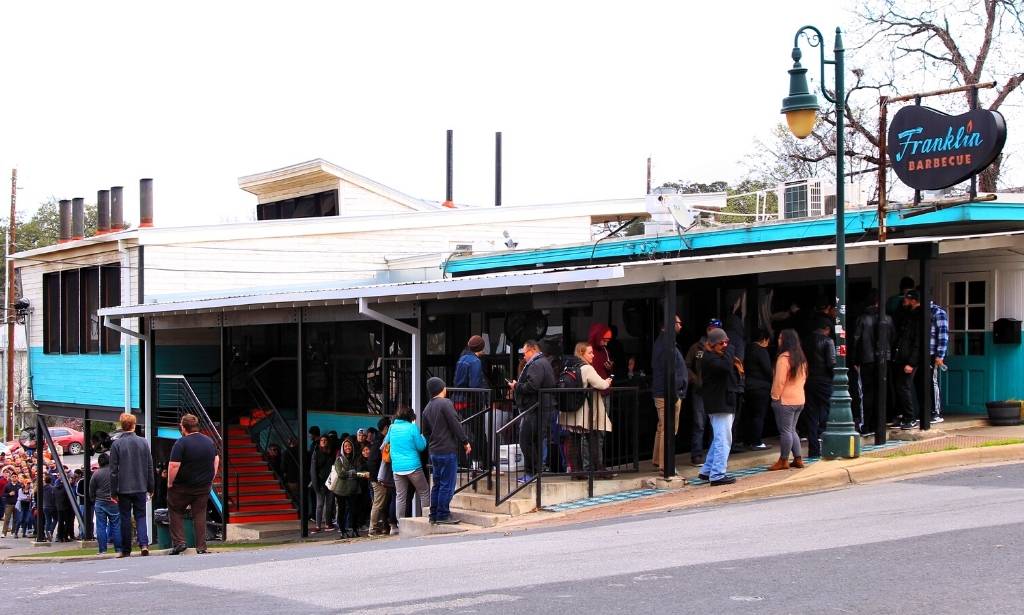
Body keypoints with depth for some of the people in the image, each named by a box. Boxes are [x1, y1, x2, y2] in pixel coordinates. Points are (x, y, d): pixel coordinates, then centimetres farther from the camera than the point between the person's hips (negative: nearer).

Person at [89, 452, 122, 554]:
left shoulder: (96, 474, -3)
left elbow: (91, 491, 4)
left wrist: (94, 501, 18)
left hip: (100, 503, 0)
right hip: (114, 503, 0)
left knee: (101, 526, 4)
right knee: (116, 525, 5)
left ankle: (102, 550, 2)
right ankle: (118, 549, 4)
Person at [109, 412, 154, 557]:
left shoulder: (116, 444, -7)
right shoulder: (143, 443, -1)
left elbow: (113, 470, -6)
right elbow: (150, 467, 4)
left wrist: (113, 490, 1)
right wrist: (151, 487, 12)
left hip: (123, 488, -2)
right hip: (140, 487, 2)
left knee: (125, 518, 6)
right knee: (140, 516, 9)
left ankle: (126, 549, 10)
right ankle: (144, 544, -9)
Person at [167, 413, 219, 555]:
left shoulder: (181, 443, -16)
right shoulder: (209, 441, 6)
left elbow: (174, 465, -21)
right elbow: (216, 460, 15)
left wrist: (170, 483, -9)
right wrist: (210, 479, 19)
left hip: (182, 486, -5)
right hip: (204, 486, 5)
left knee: (175, 512, 11)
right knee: (200, 515, 9)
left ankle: (178, 542, 1)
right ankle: (201, 547, 7)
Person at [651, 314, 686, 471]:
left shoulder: (661, 341, 16)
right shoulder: (667, 344, -17)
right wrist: (674, 394, -22)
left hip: (661, 394, 11)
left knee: (662, 429, 18)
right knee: (668, 430, -7)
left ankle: (657, 461, 26)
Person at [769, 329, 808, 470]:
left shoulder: (784, 358, -15)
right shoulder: (801, 358, 11)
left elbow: (780, 381, -17)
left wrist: (775, 396, -9)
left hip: (785, 400, -8)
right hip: (799, 400, 8)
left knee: (785, 431, -3)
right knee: (792, 430, 16)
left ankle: (783, 460, 3)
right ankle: (798, 459, 15)